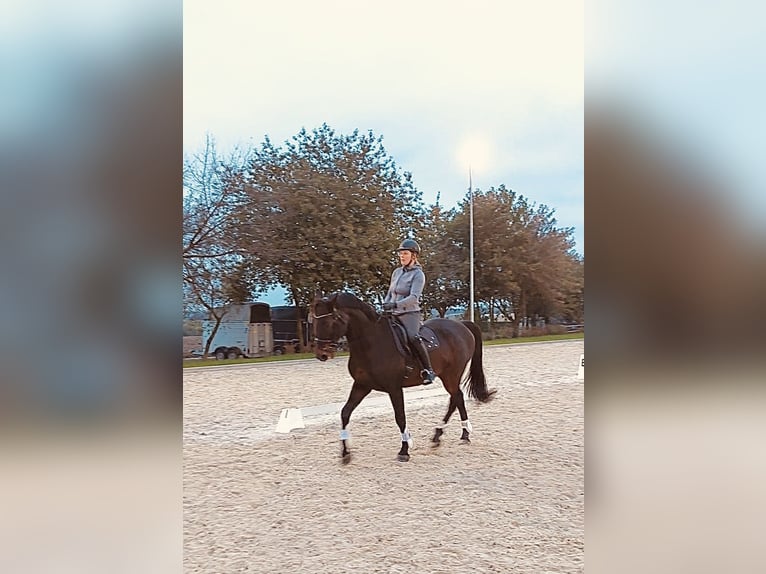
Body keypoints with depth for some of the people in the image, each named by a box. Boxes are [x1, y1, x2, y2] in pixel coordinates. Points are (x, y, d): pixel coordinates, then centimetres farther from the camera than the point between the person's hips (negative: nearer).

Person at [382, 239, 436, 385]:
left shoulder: (418, 274, -7)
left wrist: (395, 304, -32)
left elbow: (413, 297, -20)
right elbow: (390, 294, 22)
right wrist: (384, 306, 5)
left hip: (409, 314, -8)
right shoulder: (397, 272, 14)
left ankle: (428, 370, -24)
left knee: (413, 337, -33)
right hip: (393, 314, 8)